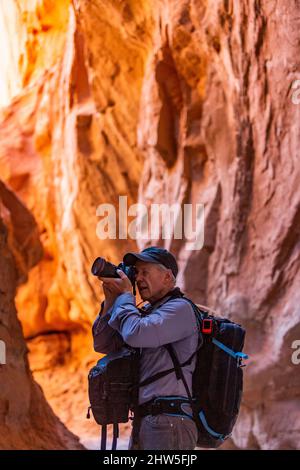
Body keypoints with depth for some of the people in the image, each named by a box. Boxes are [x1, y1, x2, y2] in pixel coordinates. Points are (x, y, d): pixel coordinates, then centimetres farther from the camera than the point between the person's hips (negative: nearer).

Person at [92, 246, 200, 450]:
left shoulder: (180, 309, -7)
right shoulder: (147, 312, 19)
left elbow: (134, 334, -21)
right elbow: (103, 344, 19)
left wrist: (125, 295, -4)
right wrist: (110, 300, 9)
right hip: (143, 422, 9)